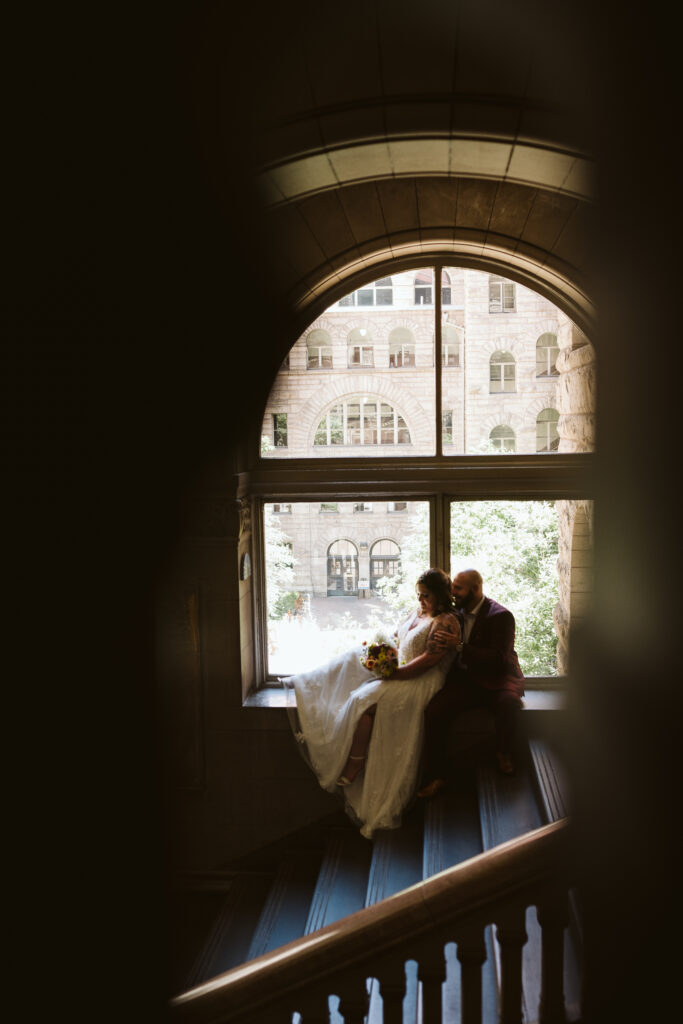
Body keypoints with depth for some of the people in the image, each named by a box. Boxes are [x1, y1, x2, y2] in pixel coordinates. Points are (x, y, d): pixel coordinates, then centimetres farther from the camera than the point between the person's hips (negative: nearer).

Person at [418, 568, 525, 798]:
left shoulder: (501, 616, -10)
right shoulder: (457, 611, 10)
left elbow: (499, 660, -20)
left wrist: (460, 647, -26)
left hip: (496, 679, -4)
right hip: (464, 679, 4)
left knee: (508, 702, -37)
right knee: (433, 710, -24)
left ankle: (504, 754, -7)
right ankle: (435, 777, -14)